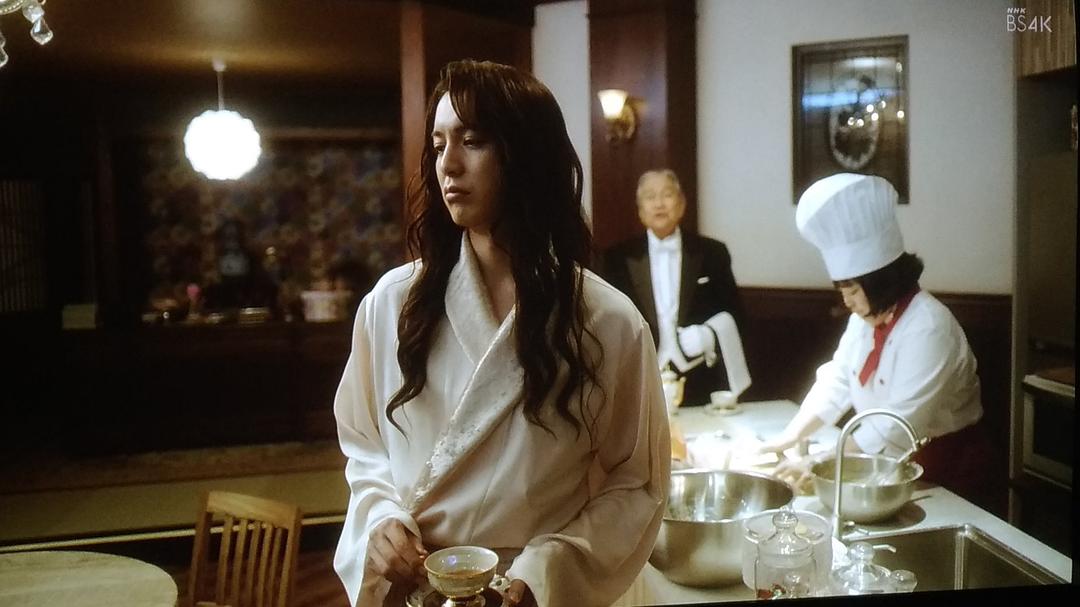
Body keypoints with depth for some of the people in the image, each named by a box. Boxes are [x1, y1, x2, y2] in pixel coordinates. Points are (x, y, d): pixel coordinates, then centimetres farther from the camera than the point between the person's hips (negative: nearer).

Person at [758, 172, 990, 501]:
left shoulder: (928, 328, -26)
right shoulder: (866, 318, 1)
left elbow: (899, 423, -30)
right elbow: (836, 381, 1)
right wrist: (790, 437, -8)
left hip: (942, 470, -7)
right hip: (890, 464, 7)